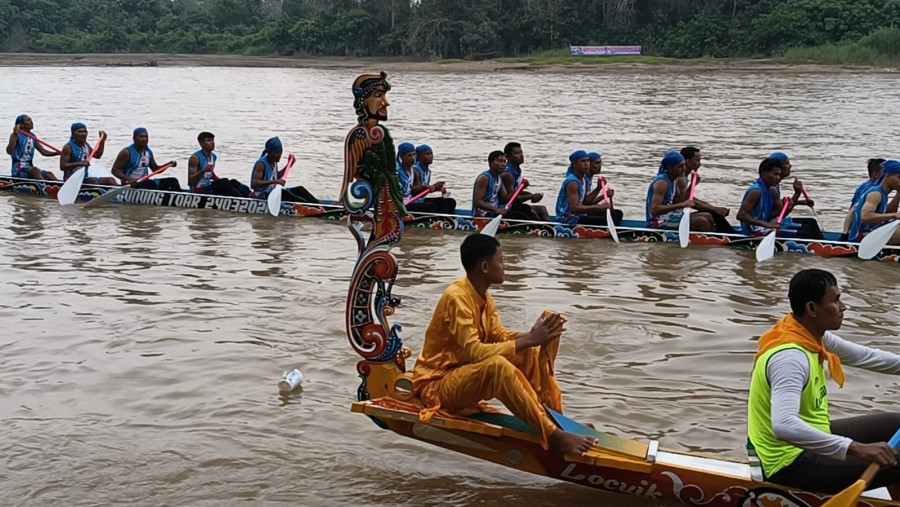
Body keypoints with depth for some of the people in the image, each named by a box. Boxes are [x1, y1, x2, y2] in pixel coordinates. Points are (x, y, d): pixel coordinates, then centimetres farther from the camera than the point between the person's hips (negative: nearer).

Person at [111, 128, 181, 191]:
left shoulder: (148, 152, 9)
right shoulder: (127, 152, -11)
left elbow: (155, 169, 20)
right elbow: (115, 170, -14)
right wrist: (129, 179, -29)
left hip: (144, 182, 8)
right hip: (130, 185, -8)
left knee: (173, 181, -5)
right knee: (150, 184, -36)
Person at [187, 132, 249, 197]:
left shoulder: (213, 156, 9)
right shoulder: (195, 158, -15)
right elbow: (190, 181, -19)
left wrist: (220, 180, 9)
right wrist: (202, 171, -34)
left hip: (209, 187, 8)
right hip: (199, 191, -8)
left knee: (233, 183, -11)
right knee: (224, 184, -27)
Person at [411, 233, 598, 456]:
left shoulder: (482, 295, 6)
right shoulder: (456, 297, -23)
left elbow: (499, 337, 6)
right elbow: (475, 352, -31)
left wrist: (534, 336, -13)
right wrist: (528, 340, -30)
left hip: (468, 376, 10)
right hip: (437, 385, -10)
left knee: (533, 353, -1)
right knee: (497, 365, -37)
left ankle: (556, 420, -6)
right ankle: (552, 435, -35)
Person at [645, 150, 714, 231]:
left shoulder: (673, 180, 10)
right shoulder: (661, 182, -19)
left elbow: (678, 203, 11)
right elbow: (654, 210, -29)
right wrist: (682, 204, -33)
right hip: (660, 223, -10)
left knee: (707, 216, 7)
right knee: (702, 222, -18)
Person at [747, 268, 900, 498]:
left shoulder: (813, 335, 0)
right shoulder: (790, 357, -29)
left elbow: (864, 356, 17)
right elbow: (784, 426, -43)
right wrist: (856, 448, -45)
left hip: (808, 441, 10)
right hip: (792, 462, -10)